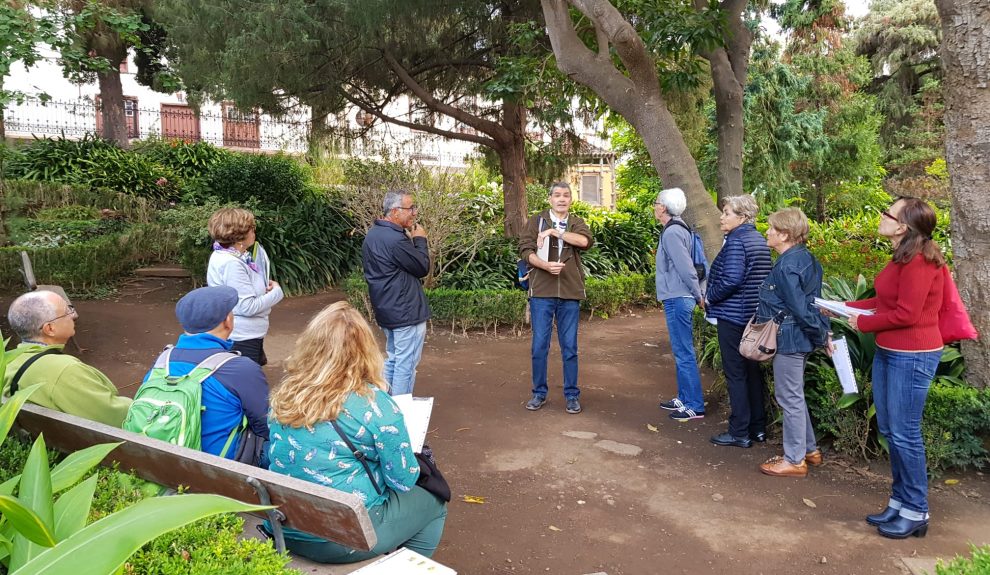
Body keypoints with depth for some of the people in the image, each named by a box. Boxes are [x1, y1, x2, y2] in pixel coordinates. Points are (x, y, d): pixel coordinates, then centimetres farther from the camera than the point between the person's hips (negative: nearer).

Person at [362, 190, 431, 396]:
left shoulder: (373, 235, 9)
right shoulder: (395, 239, -23)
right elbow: (422, 267, -13)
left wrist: (412, 240, 8)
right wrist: (420, 239, -4)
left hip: (386, 310, 10)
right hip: (406, 312, -10)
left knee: (393, 359, 20)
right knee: (406, 365, -1)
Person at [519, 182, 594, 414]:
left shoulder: (577, 223, 10)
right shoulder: (537, 221, 6)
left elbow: (586, 241, -12)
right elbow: (525, 250, -4)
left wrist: (553, 231, -15)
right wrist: (546, 265, -19)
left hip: (570, 293, 1)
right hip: (541, 292, -1)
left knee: (569, 347, 7)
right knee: (539, 346, 4)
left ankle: (572, 395, 18)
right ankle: (539, 393, 19)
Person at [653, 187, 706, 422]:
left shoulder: (672, 232, -17)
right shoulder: (679, 229, 14)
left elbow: (685, 268, -20)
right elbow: (686, 267, 15)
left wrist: (698, 296, -11)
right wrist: (698, 295, 16)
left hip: (677, 300, -10)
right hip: (679, 299, 10)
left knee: (684, 354, -4)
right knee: (682, 353, 16)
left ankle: (695, 406, 2)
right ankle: (684, 399, 25)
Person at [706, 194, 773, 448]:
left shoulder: (736, 242, -17)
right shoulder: (759, 240, 11)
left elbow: (731, 280, -25)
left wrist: (709, 298, -9)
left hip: (733, 315, -9)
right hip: (755, 315, 9)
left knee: (735, 373, -2)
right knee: (752, 370, 15)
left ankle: (739, 432, 5)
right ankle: (758, 427, 23)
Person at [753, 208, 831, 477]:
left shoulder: (786, 266, -21)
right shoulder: (806, 258, 9)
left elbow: (799, 307, -21)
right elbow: (813, 300, 12)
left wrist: (820, 335, -12)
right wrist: (822, 333, 13)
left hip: (789, 339, -10)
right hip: (801, 336, 10)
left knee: (790, 398, 1)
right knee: (794, 395, 20)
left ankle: (794, 460, 12)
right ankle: (809, 449, 31)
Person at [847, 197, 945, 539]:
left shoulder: (919, 261, -20)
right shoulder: (902, 257, 11)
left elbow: (906, 314, -21)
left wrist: (863, 324, -10)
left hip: (912, 356, -10)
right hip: (888, 352, 10)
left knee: (904, 434, 0)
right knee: (889, 431, 15)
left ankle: (916, 513, 15)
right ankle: (899, 502, 28)